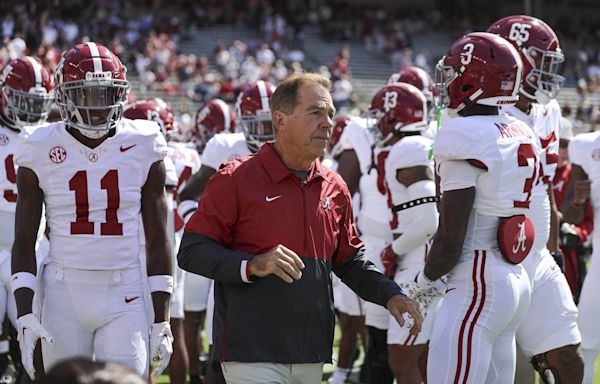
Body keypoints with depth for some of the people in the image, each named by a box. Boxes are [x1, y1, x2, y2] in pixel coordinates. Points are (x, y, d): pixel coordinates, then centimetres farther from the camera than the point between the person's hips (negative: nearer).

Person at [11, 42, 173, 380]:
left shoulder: (142, 146, 1)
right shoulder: (42, 151, 0)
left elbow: (158, 241, 6)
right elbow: (24, 243, 3)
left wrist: (162, 320, 2)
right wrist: (25, 315, -7)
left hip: (125, 295, 0)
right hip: (64, 294, 0)